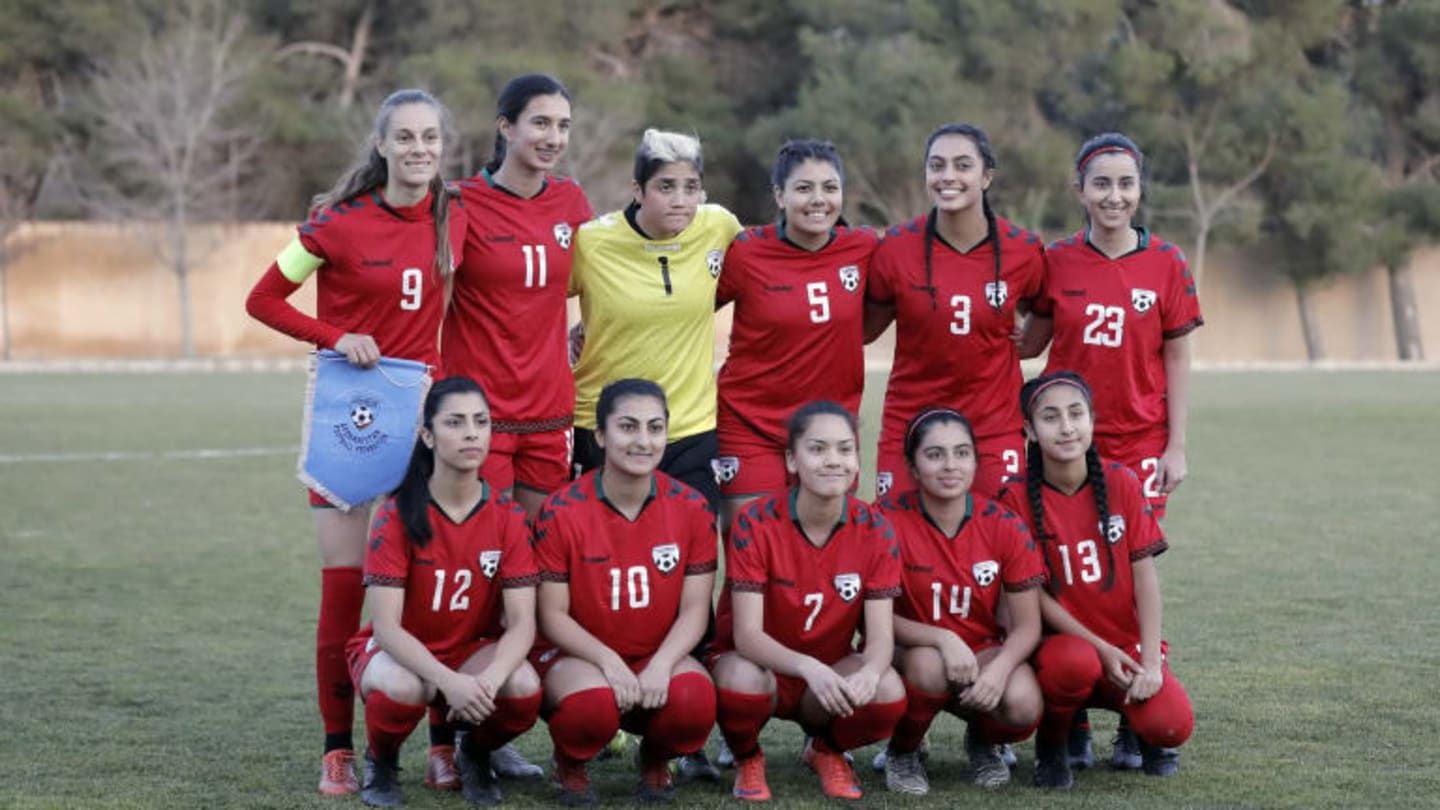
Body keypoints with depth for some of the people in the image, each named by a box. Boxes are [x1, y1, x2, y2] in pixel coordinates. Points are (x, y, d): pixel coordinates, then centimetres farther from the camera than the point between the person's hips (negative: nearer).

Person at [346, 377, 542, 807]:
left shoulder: (508, 516, -10)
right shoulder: (398, 514, -17)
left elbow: (522, 622, -14)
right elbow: (386, 625, -22)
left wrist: (490, 679, -36)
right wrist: (449, 681, -38)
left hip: (476, 649, 2)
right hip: (399, 651, -2)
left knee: (524, 689, -31)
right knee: (401, 689, -38)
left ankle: (476, 754, 5)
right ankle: (380, 761, -1)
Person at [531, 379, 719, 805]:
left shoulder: (692, 509, -4)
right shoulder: (561, 512, -11)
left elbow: (695, 609, -4)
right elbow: (553, 615, -8)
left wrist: (661, 665, -22)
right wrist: (609, 661, -24)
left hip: (660, 657, 2)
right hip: (579, 655, -2)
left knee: (695, 701, -32)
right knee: (594, 703, -37)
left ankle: (656, 760, 7)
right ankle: (570, 765, 2)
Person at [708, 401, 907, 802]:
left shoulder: (876, 530, -12)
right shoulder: (755, 524, -20)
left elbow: (880, 636, -15)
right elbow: (746, 634, -25)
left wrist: (869, 672, -41)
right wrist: (808, 668, -45)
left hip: (832, 671, 3)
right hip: (759, 661, -2)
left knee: (889, 694, -29)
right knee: (742, 680, -38)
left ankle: (826, 750, 8)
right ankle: (747, 759, 0)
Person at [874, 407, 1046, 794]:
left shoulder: (1005, 527, -10)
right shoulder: (888, 519, -16)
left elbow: (1027, 626, -8)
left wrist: (999, 668, -29)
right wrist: (943, 639, -31)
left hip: (983, 653, 2)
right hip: (910, 650, -2)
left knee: (1023, 706, -30)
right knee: (929, 665, -37)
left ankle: (981, 742, 10)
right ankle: (902, 752, -3)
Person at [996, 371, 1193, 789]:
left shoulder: (1121, 483, -3)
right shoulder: (1017, 499, -9)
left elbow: (1144, 574, -4)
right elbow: (1034, 594, -9)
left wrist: (1150, 662, -14)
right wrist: (1102, 648, -17)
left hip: (1129, 647, 2)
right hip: (1064, 640, -2)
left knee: (1171, 725, -26)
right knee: (1075, 663, -38)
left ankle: (1138, 724, 14)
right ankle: (1051, 743, -5)